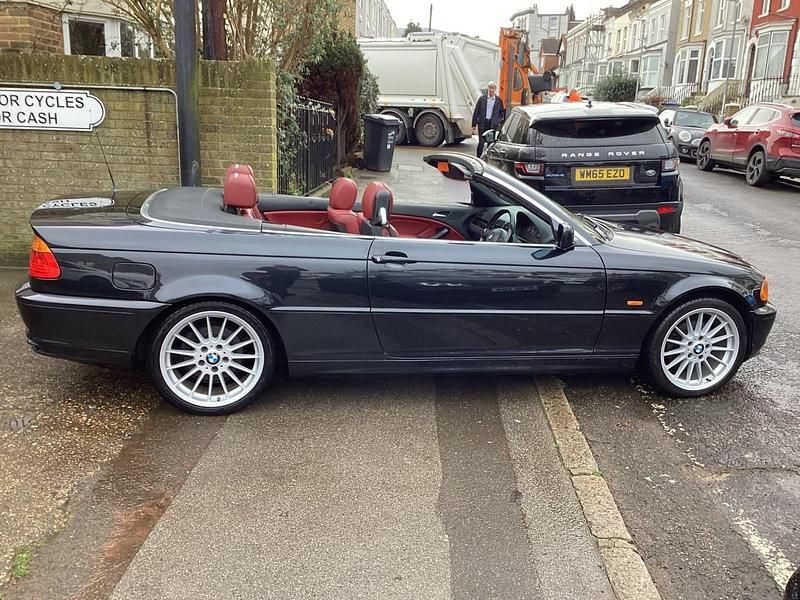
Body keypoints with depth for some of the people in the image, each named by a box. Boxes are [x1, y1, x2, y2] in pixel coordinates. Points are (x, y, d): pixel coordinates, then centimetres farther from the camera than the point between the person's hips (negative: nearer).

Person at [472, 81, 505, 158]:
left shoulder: (498, 100, 5)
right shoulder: (482, 99, 2)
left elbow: (502, 112, 16)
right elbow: (476, 112, 3)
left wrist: (499, 121, 5)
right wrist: (474, 124, 0)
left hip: (493, 124, 1)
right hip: (483, 123, -1)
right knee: (481, 142, -3)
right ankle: (478, 158, 7)